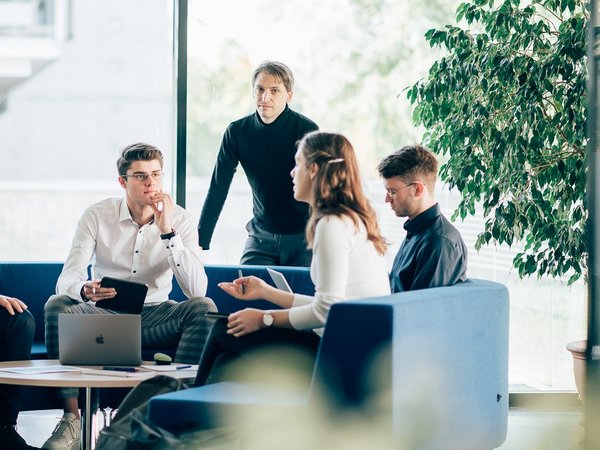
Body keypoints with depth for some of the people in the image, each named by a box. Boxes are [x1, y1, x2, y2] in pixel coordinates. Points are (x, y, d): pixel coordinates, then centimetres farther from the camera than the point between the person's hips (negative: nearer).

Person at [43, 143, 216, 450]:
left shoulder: (180, 220, -5)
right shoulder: (97, 216, -5)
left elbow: (197, 290, -17)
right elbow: (66, 281, -13)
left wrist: (167, 232, -24)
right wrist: (84, 290, -39)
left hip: (155, 315, 0)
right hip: (105, 314, 0)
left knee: (203, 308, -28)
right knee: (56, 306, -29)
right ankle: (72, 420, -28)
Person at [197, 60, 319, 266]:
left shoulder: (305, 130, -13)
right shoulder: (237, 131, -3)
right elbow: (217, 191, -1)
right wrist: (200, 243, -9)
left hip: (302, 236, -2)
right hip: (261, 236, 3)